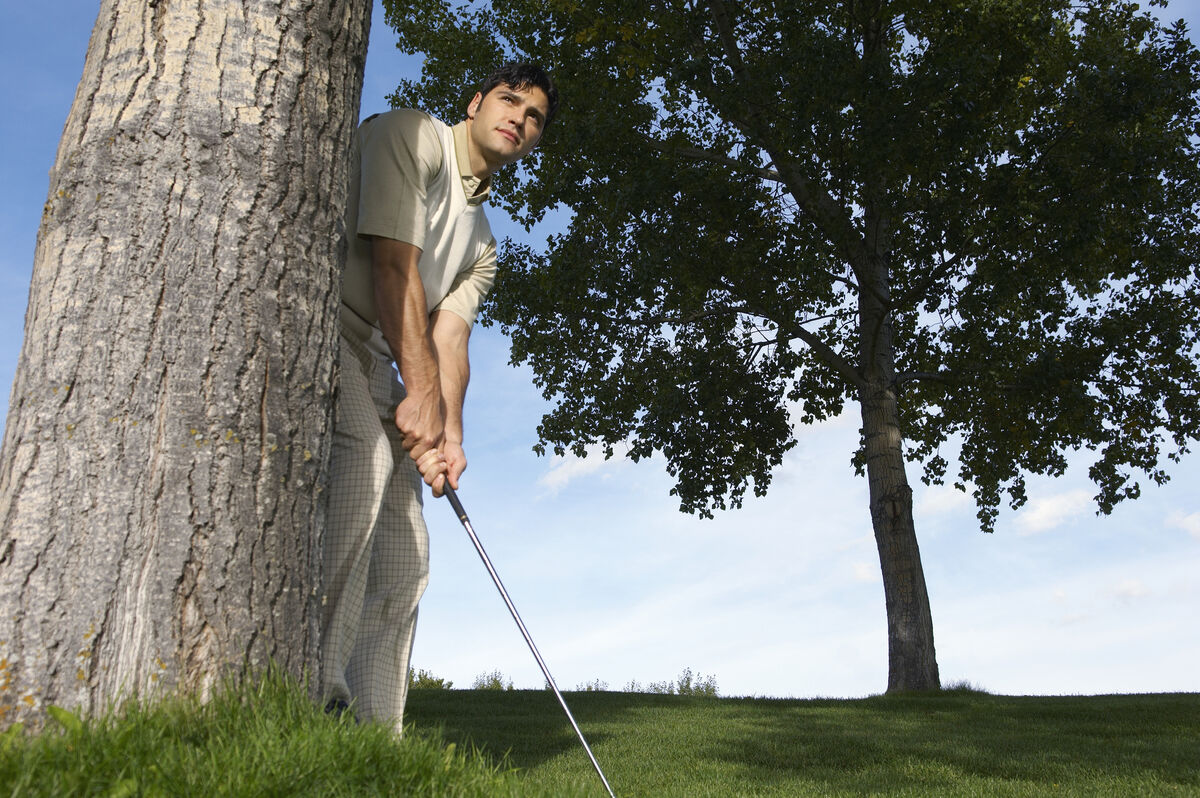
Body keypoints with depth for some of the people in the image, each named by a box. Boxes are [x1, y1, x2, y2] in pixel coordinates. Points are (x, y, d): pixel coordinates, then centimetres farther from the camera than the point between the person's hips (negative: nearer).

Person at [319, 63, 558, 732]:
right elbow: (393, 261, -13)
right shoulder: (410, 134, 0)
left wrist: (449, 433, -12)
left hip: (374, 366, 8)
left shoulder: (483, 244, 22)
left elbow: (451, 337, 6)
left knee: (405, 559, 3)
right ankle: (310, 688, -34)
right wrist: (422, 393, -21)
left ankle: (373, 734, 9)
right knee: (362, 464, -34)